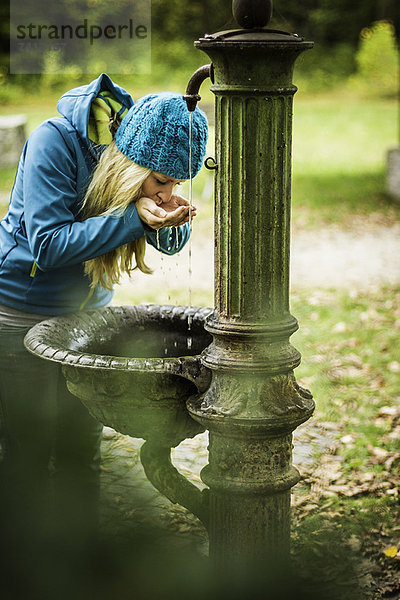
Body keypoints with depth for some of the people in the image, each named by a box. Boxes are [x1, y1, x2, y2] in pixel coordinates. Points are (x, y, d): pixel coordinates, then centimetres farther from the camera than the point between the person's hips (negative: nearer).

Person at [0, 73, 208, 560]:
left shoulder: (145, 156, -9)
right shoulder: (55, 142, -26)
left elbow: (171, 245, 0)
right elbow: (47, 244, -28)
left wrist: (170, 220, -23)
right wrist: (134, 218, -34)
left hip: (86, 312, 5)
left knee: (81, 448, 10)